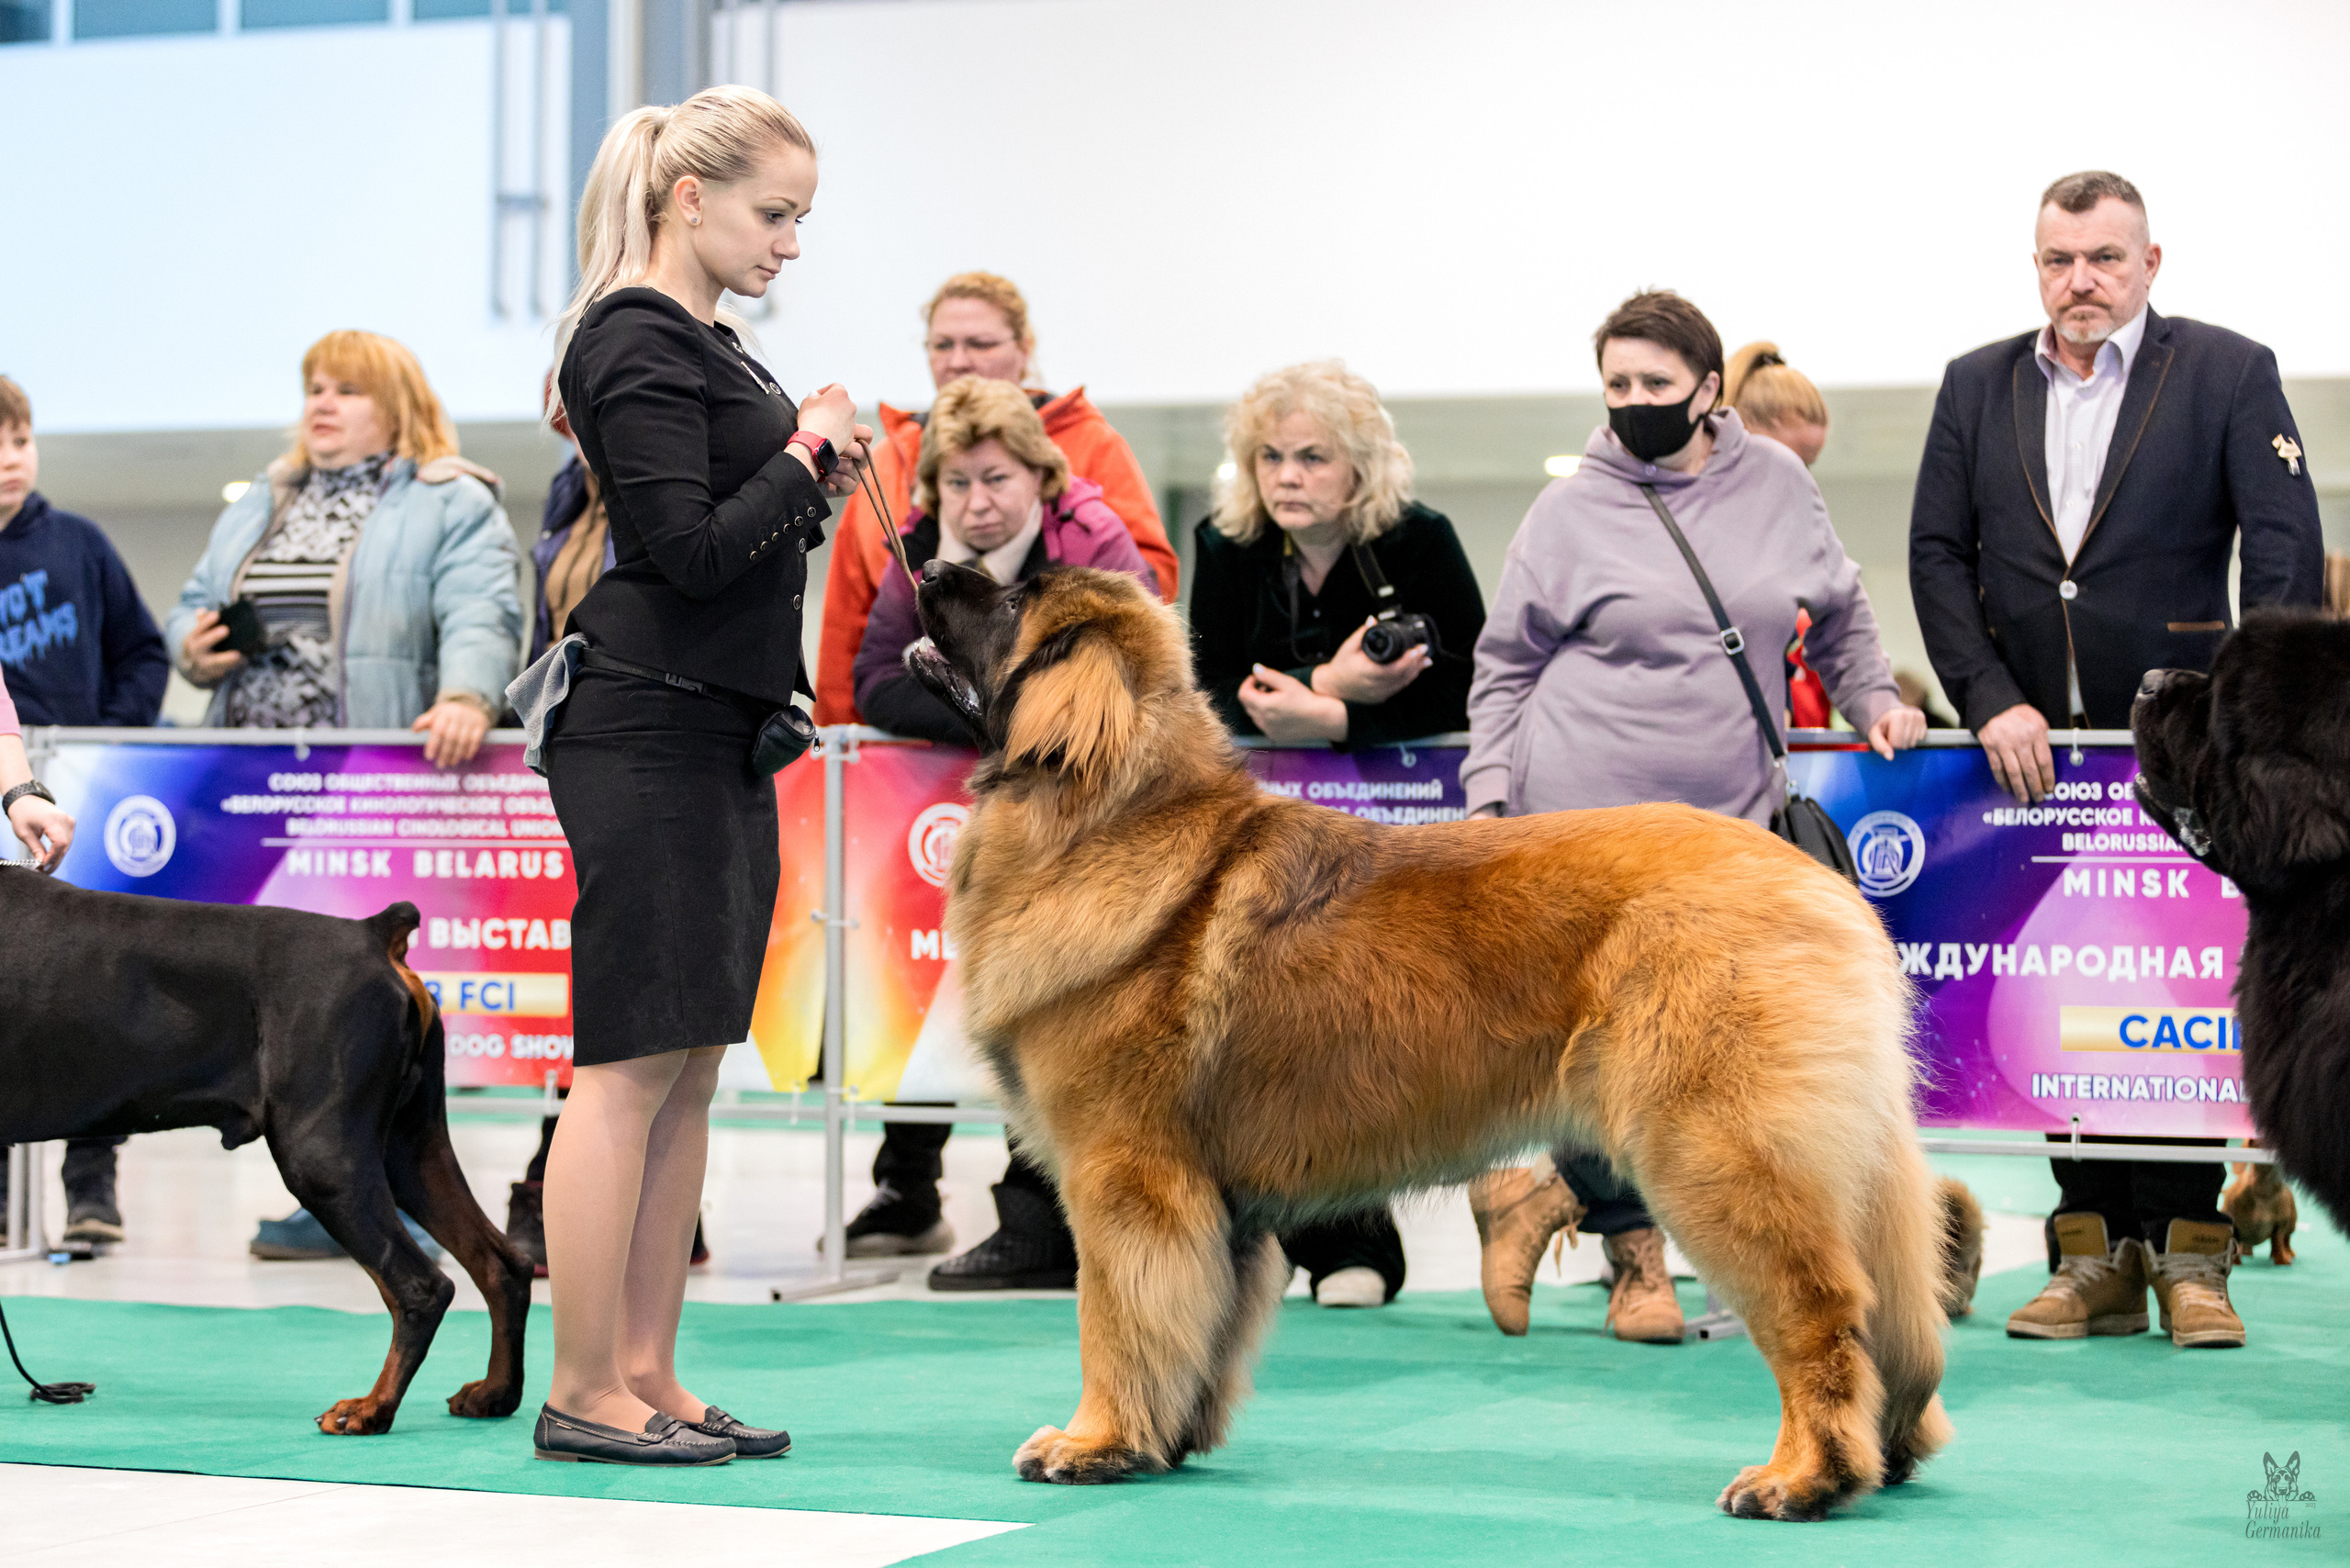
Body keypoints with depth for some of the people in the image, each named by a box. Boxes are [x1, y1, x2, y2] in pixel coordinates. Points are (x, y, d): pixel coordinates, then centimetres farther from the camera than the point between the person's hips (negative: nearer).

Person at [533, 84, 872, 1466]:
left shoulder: (706, 341, 19)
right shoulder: (639, 340, -12)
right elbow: (685, 549, -20)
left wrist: (814, 489, 8)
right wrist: (805, 457, -9)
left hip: (720, 737, 10)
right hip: (647, 735, -10)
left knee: (692, 1072, 9)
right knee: (632, 1067, -7)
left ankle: (648, 1379, 14)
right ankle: (582, 1395, -2)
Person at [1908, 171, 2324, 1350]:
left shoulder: (2229, 374, 0)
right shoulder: (1976, 387, 10)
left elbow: (2287, 558, -6)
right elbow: (1937, 556, 6)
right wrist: (1992, 701, -7)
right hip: (2031, 747, 3)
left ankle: (2185, 1253, 7)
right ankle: (2097, 1257, 11)